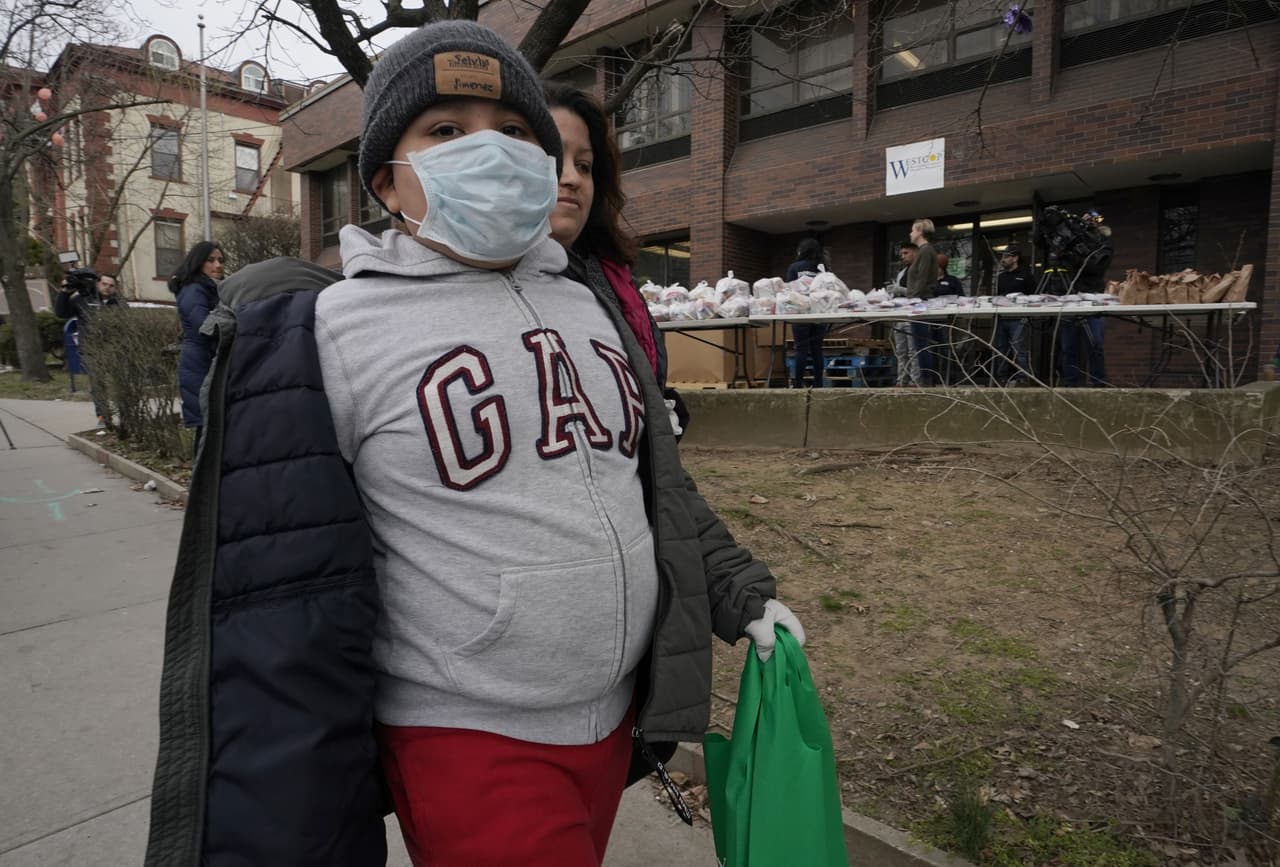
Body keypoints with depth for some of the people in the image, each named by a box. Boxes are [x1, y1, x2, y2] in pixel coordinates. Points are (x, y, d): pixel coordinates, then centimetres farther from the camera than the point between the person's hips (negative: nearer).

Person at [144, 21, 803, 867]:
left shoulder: (594, 309, 4)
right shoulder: (328, 337, -12)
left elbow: (658, 484, 12)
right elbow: (283, 616, -12)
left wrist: (742, 593, 4)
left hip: (614, 716, 6)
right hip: (466, 739, -5)